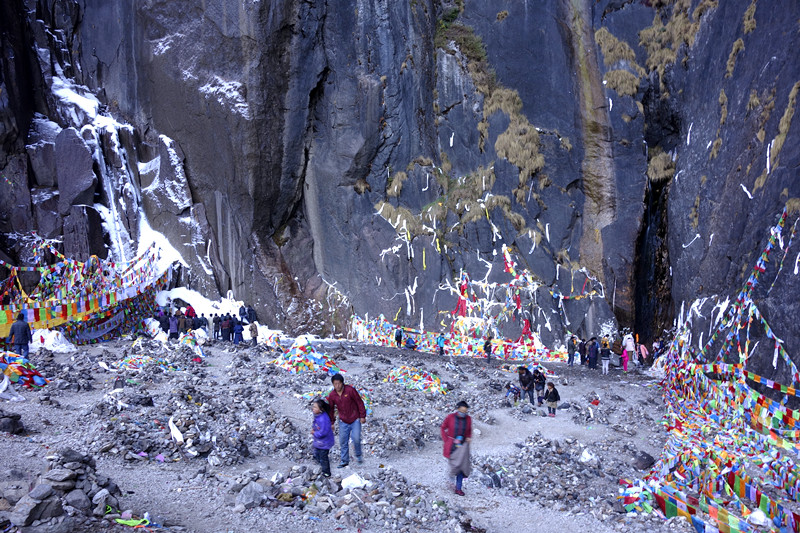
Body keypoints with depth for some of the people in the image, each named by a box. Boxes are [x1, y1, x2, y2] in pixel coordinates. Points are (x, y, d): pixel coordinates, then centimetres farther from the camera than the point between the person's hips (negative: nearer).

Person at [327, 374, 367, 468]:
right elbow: (331, 409, 10)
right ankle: (345, 460, 19)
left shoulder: (350, 390, -16)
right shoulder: (332, 395, -5)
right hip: (343, 421, 3)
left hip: (355, 420, -3)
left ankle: (358, 456, 14)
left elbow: (359, 402, -9)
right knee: (343, 441, 4)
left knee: (356, 438, -12)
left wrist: (362, 416, -8)